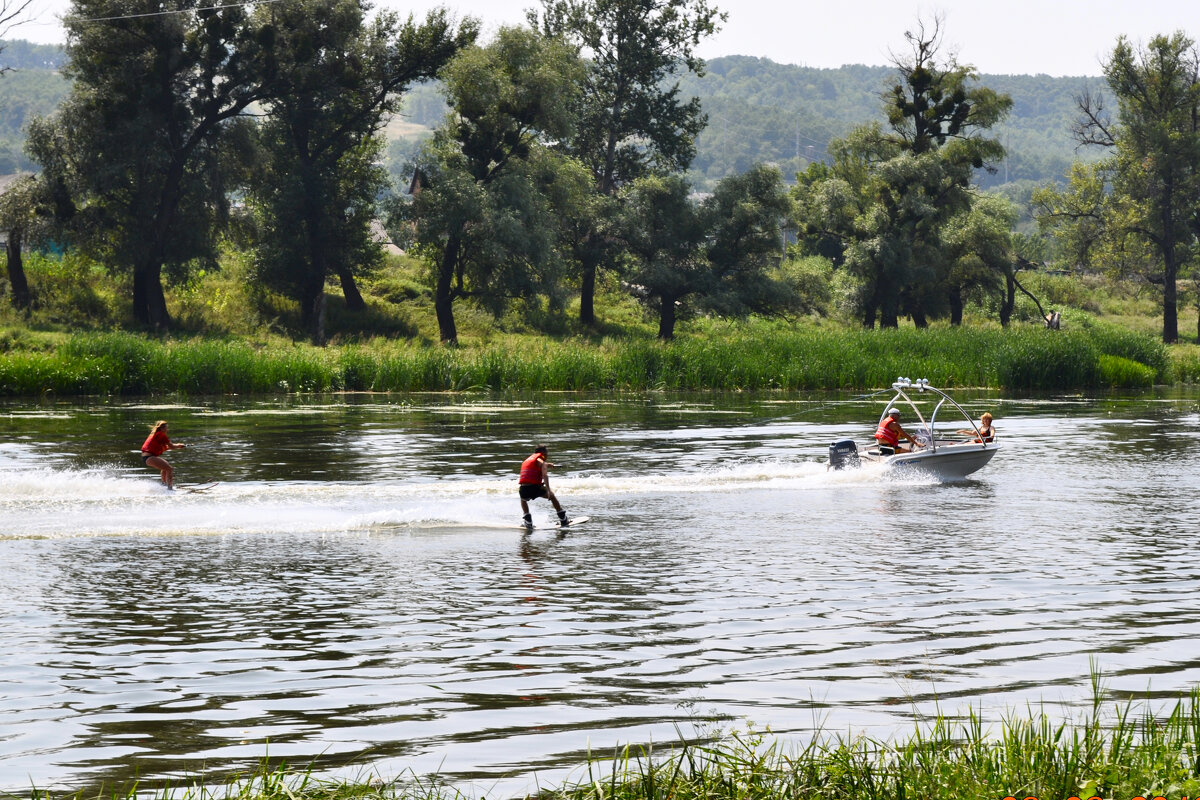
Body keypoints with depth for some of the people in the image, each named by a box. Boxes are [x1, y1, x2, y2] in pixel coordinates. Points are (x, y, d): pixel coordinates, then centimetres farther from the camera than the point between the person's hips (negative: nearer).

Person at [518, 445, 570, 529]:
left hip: (523, 489, 4)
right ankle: (563, 520, 25)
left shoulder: (526, 461, 26)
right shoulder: (540, 461, 5)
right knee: (552, 496, 22)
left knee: (523, 500, 39)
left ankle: (528, 522, 25)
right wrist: (548, 490, -22)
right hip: (535, 487, -4)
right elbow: (544, 475, -12)